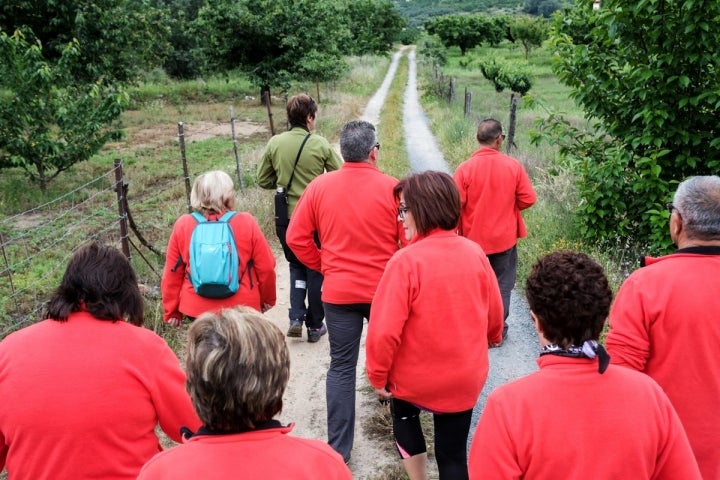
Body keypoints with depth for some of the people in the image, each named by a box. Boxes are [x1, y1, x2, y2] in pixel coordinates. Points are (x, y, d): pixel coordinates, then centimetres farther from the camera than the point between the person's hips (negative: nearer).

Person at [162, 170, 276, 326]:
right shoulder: (246, 223, -9)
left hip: (198, 308, 2)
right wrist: (267, 298, 13)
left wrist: (171, 311, 12)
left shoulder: (182, 225, -4)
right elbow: (266, 267, -5)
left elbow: (172, 272, 1)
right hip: (241, 307, -2)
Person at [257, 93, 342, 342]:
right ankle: (315, 326, 23)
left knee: (296, 265, 23)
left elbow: (263, 180, 4)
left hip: (285, 218, 3)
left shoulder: (275, 143, -4)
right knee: (316, 270, 14)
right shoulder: (320, 144, -12)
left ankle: (296, 317, 10)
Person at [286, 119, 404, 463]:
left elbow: (296, 238, -2)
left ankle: (337, 448, 13)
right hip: (385, 289, 0)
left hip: (338, 291, 1)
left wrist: (323, 266, 11)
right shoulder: (392, 188, -11)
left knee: (341, 367, 9)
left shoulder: (319, 186, -6)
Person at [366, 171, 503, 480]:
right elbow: (494, 315, 4)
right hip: (465, 378, 3)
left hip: (414, 378, -3)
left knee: (404, 414, 30)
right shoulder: (475, 253, -9)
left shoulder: (407, 261, -23)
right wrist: (490, 340, 25)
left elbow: (384, 330, -23)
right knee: (453, 453, 17)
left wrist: (378, 375, -6)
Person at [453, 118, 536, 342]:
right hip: (504, 238, 1)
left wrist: (458, 229, 4)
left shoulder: (465, 168, -15)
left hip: (473, 238, 0)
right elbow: (528, 199, -6)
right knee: (502, 285, 14)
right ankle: (497, 330, 20)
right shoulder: (513, 165, -10)